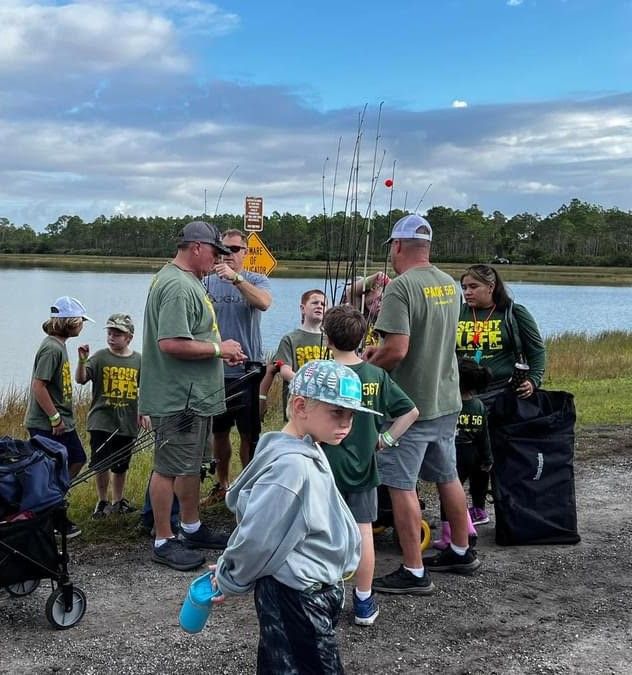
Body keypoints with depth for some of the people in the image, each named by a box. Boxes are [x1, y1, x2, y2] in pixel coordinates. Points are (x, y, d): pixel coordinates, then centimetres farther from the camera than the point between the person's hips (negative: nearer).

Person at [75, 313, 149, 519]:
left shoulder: (138, 360, 3)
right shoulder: (100, 357, -5)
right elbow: (80, 379, -14)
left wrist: (144, 412, 6)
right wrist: (82, 360, -29)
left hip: (128, 422, 3)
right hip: (101, 421, -2)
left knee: (121, 466, 15)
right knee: (101, 464, -1)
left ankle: (118, 501, 31)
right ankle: (102, 502, 18)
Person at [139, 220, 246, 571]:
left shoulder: (187, 281, 14)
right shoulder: (178, 285, -20)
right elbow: (171, 343, -29)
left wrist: (220, 351, 9)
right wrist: (218, 349, -18)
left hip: (194, 395, 11)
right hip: (178, 398, -11)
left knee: (190, 464, 20)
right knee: (169, 468, 0)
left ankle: (191, 528, 34)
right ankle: (164, 542, 11)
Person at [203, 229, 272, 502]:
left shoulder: (257, 281, -1)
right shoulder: (208, 282, 5)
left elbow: (264, 303, -23)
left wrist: (235, 278, -32)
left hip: (247, 370, -3)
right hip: (214, 370, 3)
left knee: (249, 433, 4)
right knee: (219, 431, 14)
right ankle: (222, 484, 28)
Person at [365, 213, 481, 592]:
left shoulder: (401, 287, -19)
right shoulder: (450, 284, 7)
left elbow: (397, 350, -25)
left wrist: (367, 366, -6)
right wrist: (382, 351, 14)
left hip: (411, 405, -8)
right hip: (447, 401, 8)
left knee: (402, 486, 1)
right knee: (448, 477, 20)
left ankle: (414, 572, 6)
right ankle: (461, 553, 34)